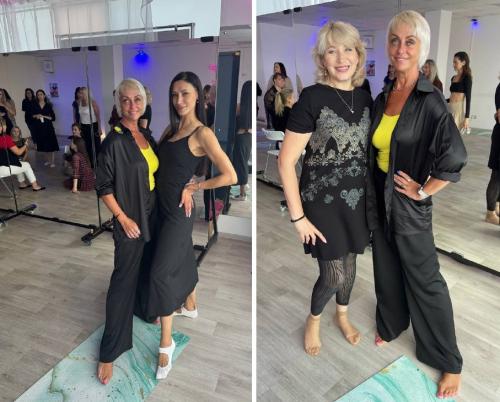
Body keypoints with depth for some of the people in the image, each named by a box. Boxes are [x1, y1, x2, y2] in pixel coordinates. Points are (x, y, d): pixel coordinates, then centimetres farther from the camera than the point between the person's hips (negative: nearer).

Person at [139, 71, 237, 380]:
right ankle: (190, 306, 45)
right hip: (164, 207, 8)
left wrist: (195, 186, -10)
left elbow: (230, 176, -21)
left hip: (179, 211, -8)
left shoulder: (203, 133, -16)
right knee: (183, 257, 23)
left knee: (161, 272, -6)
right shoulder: (172, 128, 8)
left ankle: (166, 343, 7)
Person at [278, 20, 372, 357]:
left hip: (357, 199, 5)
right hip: (323, 202, -5)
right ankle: (313, 320, 33)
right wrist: (298, 217, -15)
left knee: (350, 262, 19)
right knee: (334, 275, 1)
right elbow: (285, 162, -17)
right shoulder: (312, 98, -17)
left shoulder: (364, 97, 2)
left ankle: (343, 315, 47)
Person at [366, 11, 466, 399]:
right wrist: (373, 195, 11)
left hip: (409, 203, -6)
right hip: (378, 197, 6)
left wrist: (423, 191, -14)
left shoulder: (430, 99, -15)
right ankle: (391, 324, 46)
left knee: (425, 280, 5)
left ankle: (449, 363, 23)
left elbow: (454, 158, -23)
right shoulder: (382, 97, 4)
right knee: (387, 268, 21)